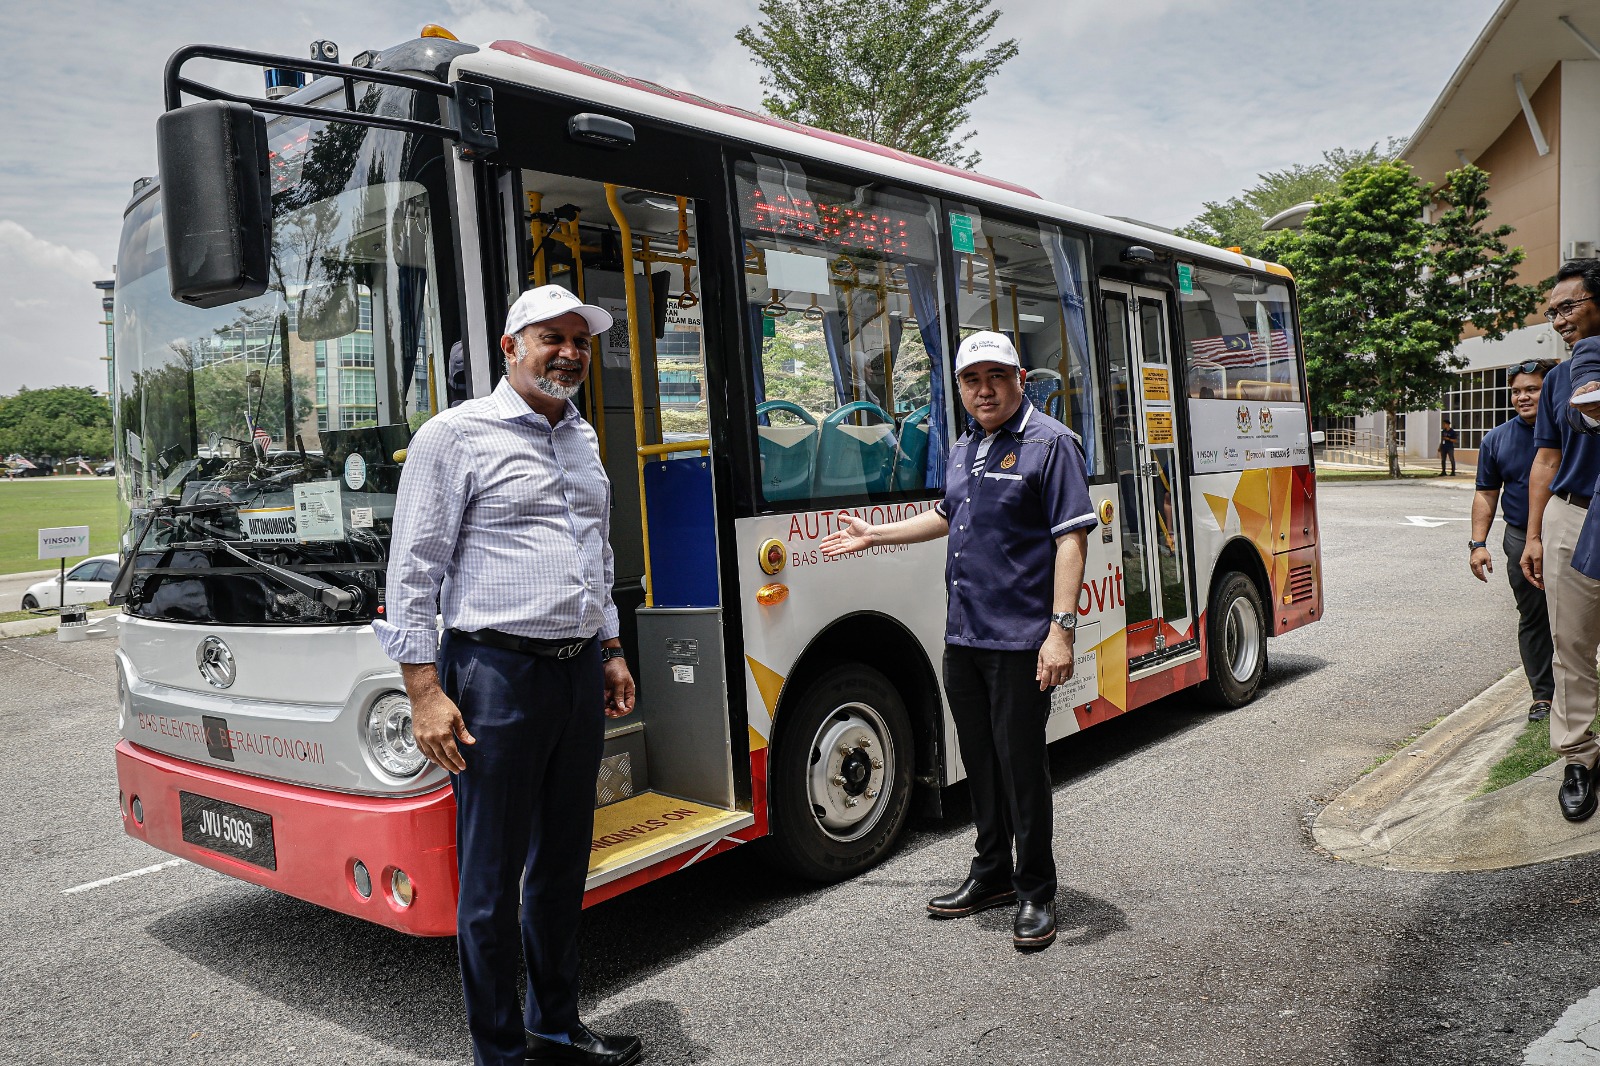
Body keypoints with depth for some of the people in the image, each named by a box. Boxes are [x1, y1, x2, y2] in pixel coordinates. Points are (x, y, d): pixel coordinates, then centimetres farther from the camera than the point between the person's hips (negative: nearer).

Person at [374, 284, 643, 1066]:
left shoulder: (583, 438, 15)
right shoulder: (455, 436, -7)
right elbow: (412, 573, -9)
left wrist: (611, 652, 20)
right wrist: (425, 692, -13)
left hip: (578, 673, 7)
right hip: (498, 675, -7)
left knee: (563, 863, 16)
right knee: (492, 878, 4)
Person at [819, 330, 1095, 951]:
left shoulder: (1050, 443, -8)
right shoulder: (963, 449, 15)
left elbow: (1071, 539, -15)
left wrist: (1060, 628, -22)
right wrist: (873, 536, 34)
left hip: (1020, 641, -7)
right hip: (962, 637, 7)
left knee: (1022, 766, 0)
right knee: (980, 763, 16)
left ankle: (1035, 895, 16)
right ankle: (991, 875, 32)